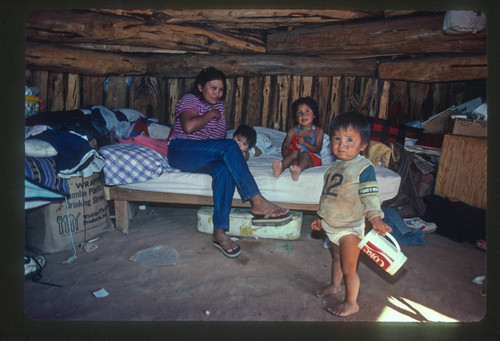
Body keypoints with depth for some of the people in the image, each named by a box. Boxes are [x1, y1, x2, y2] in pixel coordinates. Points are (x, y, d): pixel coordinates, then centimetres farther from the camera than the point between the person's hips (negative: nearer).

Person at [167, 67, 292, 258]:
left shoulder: (218, 104, 20)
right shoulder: (190, 100, -1)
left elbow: (219, 135, 17)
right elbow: (188, 126, -22)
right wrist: (211, 114, -8)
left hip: (205, 157, 6)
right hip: (181, 151, -5)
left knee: (225, 169, -32)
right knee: (229, 146, -31)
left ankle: (219, 232, -38)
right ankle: (257, 203, -37)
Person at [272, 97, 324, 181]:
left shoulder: (318, 131, 5)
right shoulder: (294, 130, 7)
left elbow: (317, 149, -3)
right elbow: (284, 146, 1)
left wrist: (305, 143, -19)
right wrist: (286, 158, -19)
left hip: (312, 159, -1)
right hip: (295, 157, 1)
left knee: (305, 155, -34)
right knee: (294, 152, -31)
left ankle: (298, 170, -68)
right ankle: (281, 167, -60)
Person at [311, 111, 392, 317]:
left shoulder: (364, 167, -17)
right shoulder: (334, 166, 8)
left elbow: (370, 197, -20)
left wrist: (376, 219, -34)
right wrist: (321, 216, 21)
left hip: (350, 228, -8)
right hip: (332, 225, 8)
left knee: (348, 268, 2)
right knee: (336, 257, 27)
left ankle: (351, 303, 22)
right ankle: (334, 286, 50)